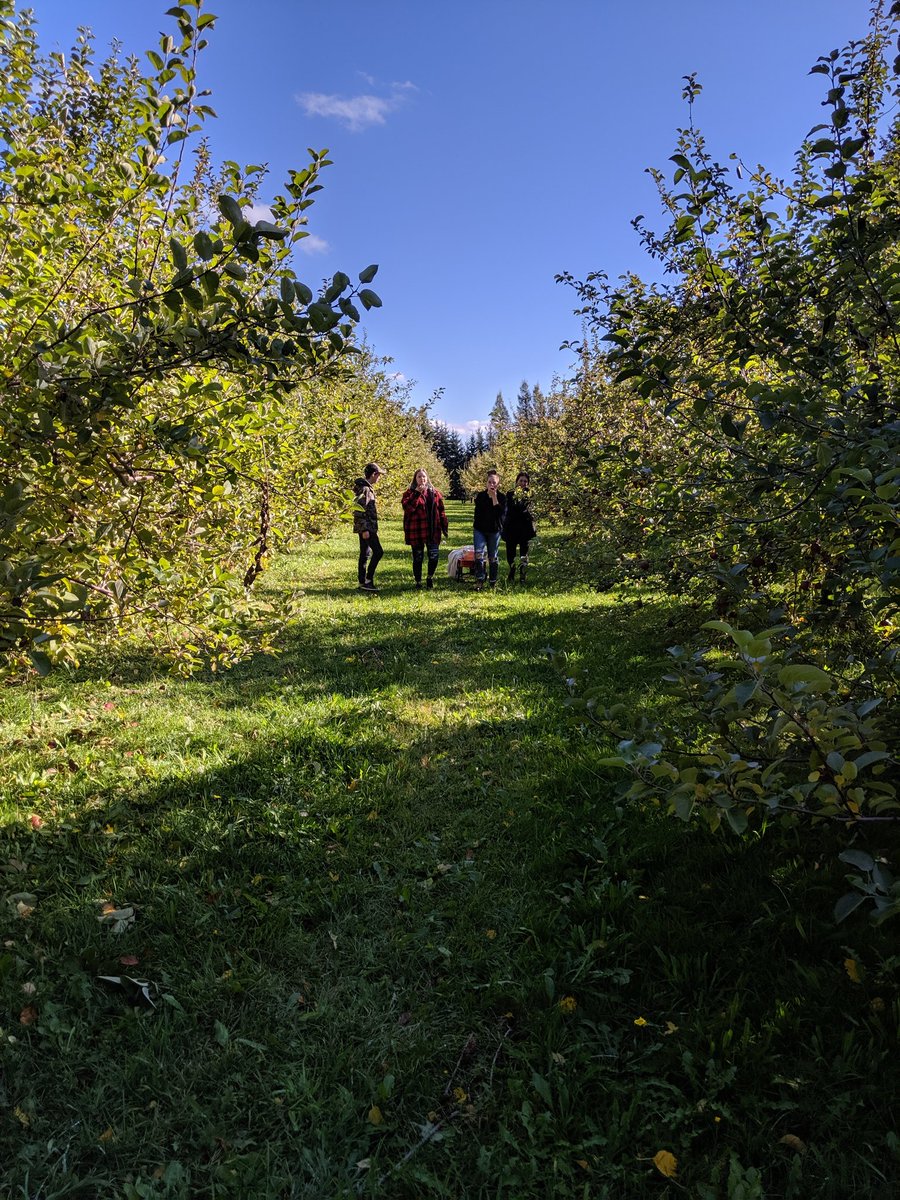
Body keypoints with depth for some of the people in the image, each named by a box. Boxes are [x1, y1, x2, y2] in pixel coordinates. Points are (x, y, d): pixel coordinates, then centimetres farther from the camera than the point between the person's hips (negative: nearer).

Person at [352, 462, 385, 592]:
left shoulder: (367, 488, 16)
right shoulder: (364, 489, -15)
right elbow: (359, 510, -21)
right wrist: (364, 529, -22)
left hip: (367, 527, 10)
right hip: (366, 528, -10)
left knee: (365, 554, 11)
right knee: (378, 551, -10)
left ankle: (363, 582, 16)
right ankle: (368, 580, -8)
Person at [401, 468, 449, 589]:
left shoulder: (434, 493, 10)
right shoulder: (410, 492, 1)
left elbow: (441, 510, 12)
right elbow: (407, 507, -17)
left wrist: (444, 527, 9)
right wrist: (417, 493, -20)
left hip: (433, 530, 2)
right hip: (416, 531, -2)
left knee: (434, 556, -3)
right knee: (418, 558, 5)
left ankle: (430, 578, 21)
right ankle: (418, 582, 18)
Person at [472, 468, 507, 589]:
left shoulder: (502, 497, -1)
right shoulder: (480, 495, 4)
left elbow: (501, 513, -17)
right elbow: (478, 512, 7)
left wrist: (494, 498, -18)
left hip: (494, 530, -1)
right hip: (480, 529, 1)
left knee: (493, 557, 7)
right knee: (478, 554, -16)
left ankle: (493, 582, 18)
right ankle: (480, 580, -10)